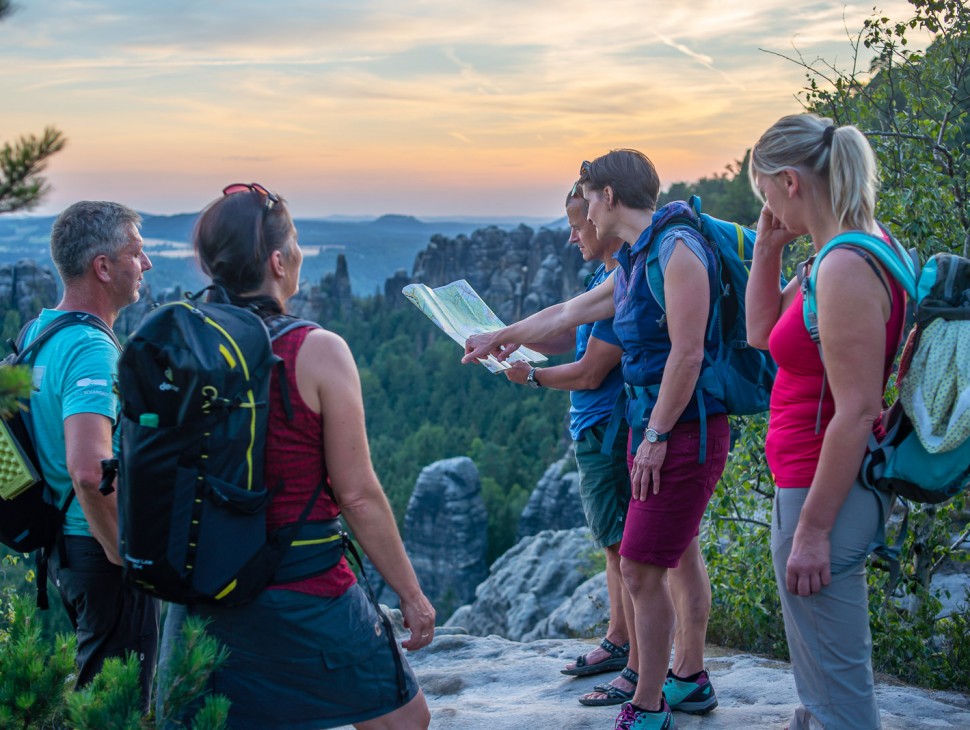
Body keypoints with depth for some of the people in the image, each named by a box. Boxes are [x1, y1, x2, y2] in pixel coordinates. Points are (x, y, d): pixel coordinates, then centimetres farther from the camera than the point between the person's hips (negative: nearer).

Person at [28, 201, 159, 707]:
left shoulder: (34, 333, 8)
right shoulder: (92, 349, -23)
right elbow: (90, 471, -36)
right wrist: (122, 548, -21)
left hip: (59, 545, 9)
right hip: (100, 553, -9)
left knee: (86, 686, 23)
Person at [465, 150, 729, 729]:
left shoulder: (677, 251, -16)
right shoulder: (633, 262, 14)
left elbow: (687, 352, -22)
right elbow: (568, 313, 25)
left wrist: (656, 435, -20)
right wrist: (501, 338, 33)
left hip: (683, 430, -10)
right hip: (655, 427, 10)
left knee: (641, 565, -7)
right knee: (680, 553, 18)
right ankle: (690, 680, 32)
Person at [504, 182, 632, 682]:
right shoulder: (605, 275, 11)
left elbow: (590, 373, -20)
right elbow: (569, 334, 19)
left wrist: (530, 376, -3)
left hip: (608, 431, -11)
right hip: (595, 430, 11)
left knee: (627, 549, -4)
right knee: (616, 546, 19)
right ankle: (617, 642, 33)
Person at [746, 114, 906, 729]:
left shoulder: (847, 268, -23)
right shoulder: (845, 253, 8)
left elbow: (857, 414, -25)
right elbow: (762, 333, 17)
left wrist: (811, 529, -22)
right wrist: (767, 250, 5)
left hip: (824, 491, -11)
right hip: (814, 485, 11)